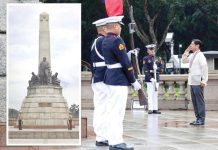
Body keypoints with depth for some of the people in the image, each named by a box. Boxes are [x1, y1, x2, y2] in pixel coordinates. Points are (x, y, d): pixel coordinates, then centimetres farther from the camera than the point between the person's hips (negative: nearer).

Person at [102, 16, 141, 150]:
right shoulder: (117, 41, -16)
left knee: (112, 111, 11)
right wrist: (134, 81, -11)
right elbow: (125, 63, -16)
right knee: (117, 112, -8)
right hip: (120, 80, -10)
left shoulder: (105, 41, 13)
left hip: (111, 78, 10)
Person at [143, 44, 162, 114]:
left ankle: (155, 109, 8)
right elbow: (145, 70, -9)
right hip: (149, 79, -5)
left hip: (156, 78, 5)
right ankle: (150, 109, -7)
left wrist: (157, 68, -14)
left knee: (155, 94, 6)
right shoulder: (146, 59, -1)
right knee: (150, 94, -7)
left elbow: (160, 68, 9)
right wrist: (151, 78, -18)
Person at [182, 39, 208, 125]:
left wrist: (204, 80, -18)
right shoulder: (192, 56, 16)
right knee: (194, 101, 10)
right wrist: (187, 51, 14)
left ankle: (201, 119, -5)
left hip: (198, 82, -9)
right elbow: (184, 60, 26)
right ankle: (198, 118, 15)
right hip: (192, 82, 9)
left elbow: (204, 68, -14)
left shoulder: (200, 55, -9)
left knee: (200, 101, -6)